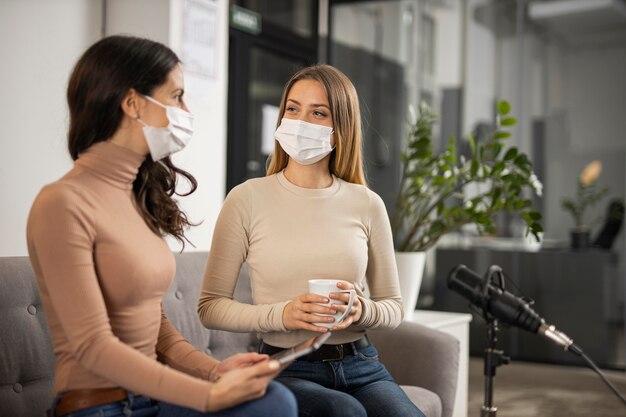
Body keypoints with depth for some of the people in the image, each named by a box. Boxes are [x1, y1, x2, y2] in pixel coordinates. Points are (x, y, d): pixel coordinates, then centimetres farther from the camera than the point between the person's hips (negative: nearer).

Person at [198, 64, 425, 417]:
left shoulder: (367, 205, 4)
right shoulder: (248, 199, -3)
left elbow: (394, 307, 11)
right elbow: (210, 306, -2)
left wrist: (363, 311, -12)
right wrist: (280, 315, -18)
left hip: (362, 364, 3)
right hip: (287, 369, -2)